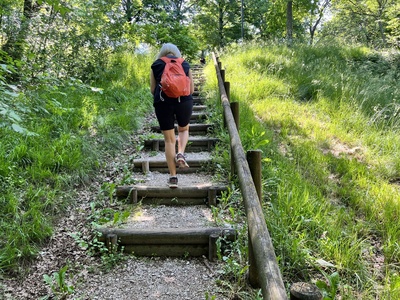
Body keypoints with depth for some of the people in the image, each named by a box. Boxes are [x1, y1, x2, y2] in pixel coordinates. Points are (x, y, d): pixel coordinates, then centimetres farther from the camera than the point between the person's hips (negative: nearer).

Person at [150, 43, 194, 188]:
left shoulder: (156, 66, 13)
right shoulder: (185, 64, 15)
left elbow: (152, 90, 11)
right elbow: (191, 89, 13)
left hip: (163, 103, 0)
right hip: (184, 101, 1)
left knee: (169, 140, 9)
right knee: (184, 130, 27)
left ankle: (173, 177, 7)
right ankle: (181, 153, -1)